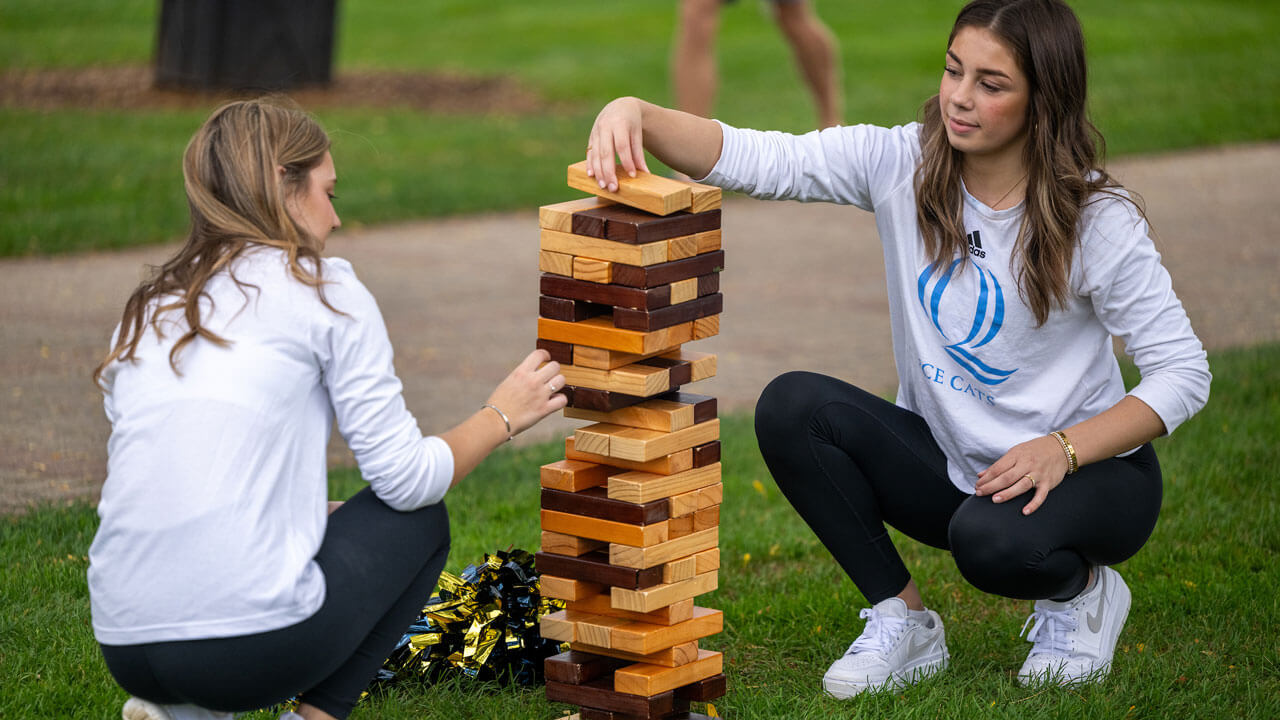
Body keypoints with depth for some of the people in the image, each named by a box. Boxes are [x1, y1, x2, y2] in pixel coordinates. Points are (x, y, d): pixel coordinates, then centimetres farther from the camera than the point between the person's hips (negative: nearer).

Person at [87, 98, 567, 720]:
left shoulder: (146, 309, 18)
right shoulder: (322, 290, 1)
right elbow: (404, 477, 3)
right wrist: (501, 416, 21)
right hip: (251, 640, -6)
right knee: (421, 521, 21)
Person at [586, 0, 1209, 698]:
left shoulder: (1096, 220, -17)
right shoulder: (902, 164, -9)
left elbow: (1183, 371, -14)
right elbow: (751, 159, -19)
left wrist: (1062, 450, -27)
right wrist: (637, 114, -38)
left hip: (1084, 466, -4)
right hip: (947, 458, 4)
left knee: (994, 542, -37)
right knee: (790, 406, -20)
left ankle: (1083, 589, 1)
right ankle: (903, 622, -4)